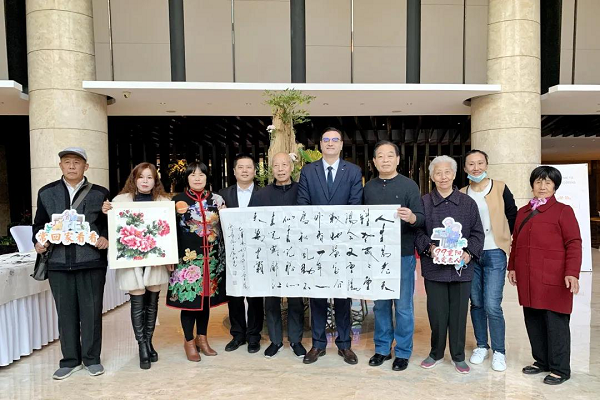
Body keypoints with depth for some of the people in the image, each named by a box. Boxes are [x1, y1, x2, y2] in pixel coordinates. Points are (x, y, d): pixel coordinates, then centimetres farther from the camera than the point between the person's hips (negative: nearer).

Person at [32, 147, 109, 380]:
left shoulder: (100, 193, 4)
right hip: (58, 263, 2)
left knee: (91, 311, 5)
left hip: (92, 262, -2)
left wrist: (106, 238, -13)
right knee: (66, 313, 10)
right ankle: (70, 360, 24)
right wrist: (38, 242, -3)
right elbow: (39, 224, 15)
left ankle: (91, 358, 21)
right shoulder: (46, 193, 10)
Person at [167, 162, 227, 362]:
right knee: (188, 297, 0)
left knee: (206, 296, 10)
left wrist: (224, 255, 0)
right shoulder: (178, 201, 2)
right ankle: (189, 341, 17)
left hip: (212, 258, 3)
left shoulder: (216, 200, 8)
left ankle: (202, 338, 25)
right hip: (187, 257, -2)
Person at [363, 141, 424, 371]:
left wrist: (411, 218, -30)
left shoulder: (409, 185, -3)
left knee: (403, 306, 6)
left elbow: (421, 218, -8)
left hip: (402, 254, -3)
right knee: (380, 305, 13)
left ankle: (403, 352, 21)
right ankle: (382, 348, 28)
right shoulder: (369, 188, 7)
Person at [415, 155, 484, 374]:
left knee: (459, 312, 9)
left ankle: (458, 356, 26)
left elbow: (477, 233, 6)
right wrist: (429, 247, -14)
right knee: (436, 312, 6)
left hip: (461, 266, 1)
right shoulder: (424, 202, 2)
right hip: (434, 266, -1)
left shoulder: (467, 202, 5)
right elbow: (417, 231, 3)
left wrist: (469, 252, -9)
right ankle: (436, 353, 26)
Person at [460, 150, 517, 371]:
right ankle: (481, 346, 27)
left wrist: (515, 244, 3)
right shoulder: (461, 195, 6)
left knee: (492, 305, -7)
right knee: (476, 303, 11)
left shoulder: (500, 188, -1)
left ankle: (499, 351, 11)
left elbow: (513, 218, 4)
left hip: (494, 254, -3)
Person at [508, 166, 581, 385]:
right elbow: (516, 242, 19)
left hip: (553, 280, -5)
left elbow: (574, 244, -7)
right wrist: (512, 267, 15)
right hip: (527, 280, 6)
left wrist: (572, 272, -16)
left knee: (556, 323, 2)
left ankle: (560, 369, 16)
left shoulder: (563, 211, -1)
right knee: (533, 321, 13)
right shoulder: (523, 212, 15)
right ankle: (541, 361, 28)